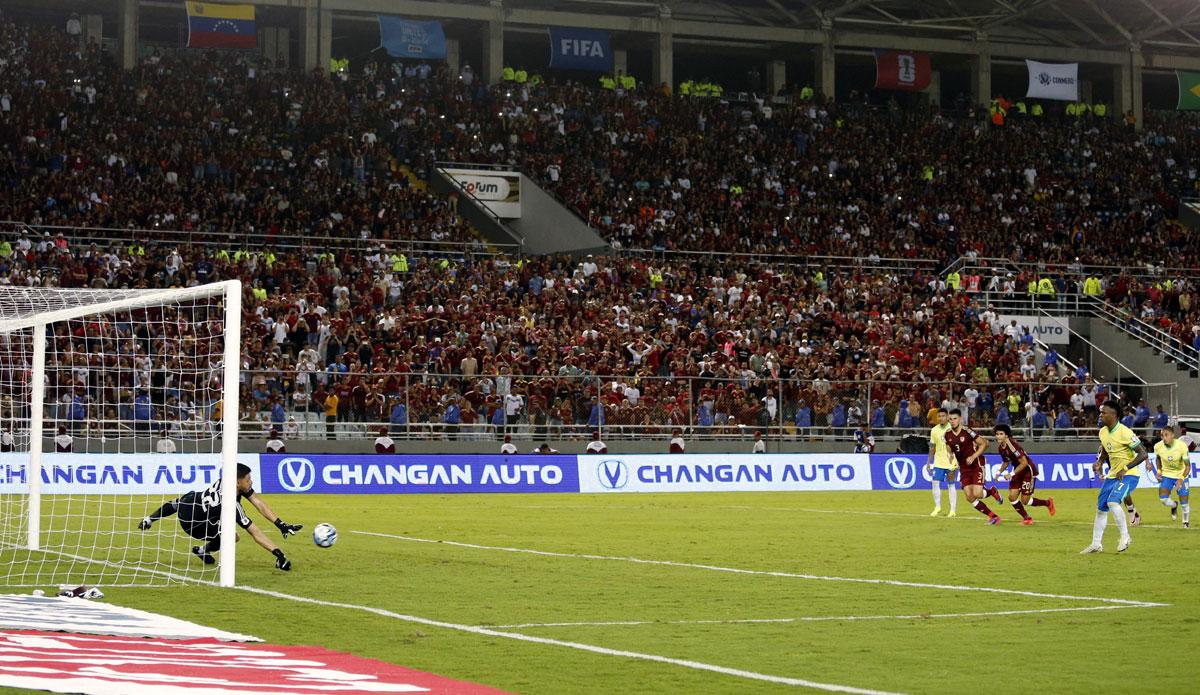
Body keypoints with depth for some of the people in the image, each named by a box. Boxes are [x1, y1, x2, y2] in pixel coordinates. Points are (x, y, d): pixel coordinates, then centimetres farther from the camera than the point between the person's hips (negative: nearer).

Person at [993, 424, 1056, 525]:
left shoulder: (1012, 445, -27)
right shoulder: (1000, 447, 0)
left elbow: (1024, 463, -27)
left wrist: (1011, 474, -25)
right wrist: (999, 472, 1)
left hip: (1028, 470, -8)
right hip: (1018, 472, 8)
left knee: (1025, 501, -5)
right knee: (1012, 497, -4)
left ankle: (1048, 502, 22)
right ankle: (1027, 518, 15)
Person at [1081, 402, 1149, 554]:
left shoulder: (1124, 433, -20)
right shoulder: (1103, 432, 5)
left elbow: (1143, 454, -20)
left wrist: (1125, 469, -25)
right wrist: (1099, 463, 2)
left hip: (1128, 475, -8)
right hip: (1112, 475, 9)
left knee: (1112, 502, -28)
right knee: (1101, 508, 9)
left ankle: (1125, 537, -12)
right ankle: (1096, 544, 20)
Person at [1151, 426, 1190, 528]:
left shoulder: (1182, 446, -26)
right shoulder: (1158, 446, -16)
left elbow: (1188, 466, -20)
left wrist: (1181, 479, -34)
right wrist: (1159, 471, -6)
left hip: (1181, 475, -2)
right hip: (1166, 475, 2)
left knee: (1184, 501, -2)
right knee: (1163, 498, -16)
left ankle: (1186, 521, 26)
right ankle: (1174, 506, 20)